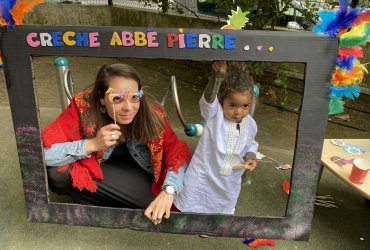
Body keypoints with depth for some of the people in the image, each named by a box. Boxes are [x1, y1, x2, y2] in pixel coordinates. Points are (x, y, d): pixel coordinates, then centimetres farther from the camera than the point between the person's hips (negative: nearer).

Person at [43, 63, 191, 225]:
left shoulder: (151, 112, -24)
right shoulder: (83, 107, -26)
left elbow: (177, 152, -22)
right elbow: (42, 152, -29)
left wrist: (168, 191, -39)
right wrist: (92, 144, -40)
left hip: (140, 178, 1)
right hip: (94, 172, -1)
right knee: (57, 173, -29)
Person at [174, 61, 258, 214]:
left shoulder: (250, 124, -6)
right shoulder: (214, 114, -21)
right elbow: (209, 99, -42)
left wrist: (251, 157, -8)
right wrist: (217, 76, -59)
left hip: (229, 184, 4)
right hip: (202, 178, -4)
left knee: (224, 210, 26)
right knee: (189, 208, 15)